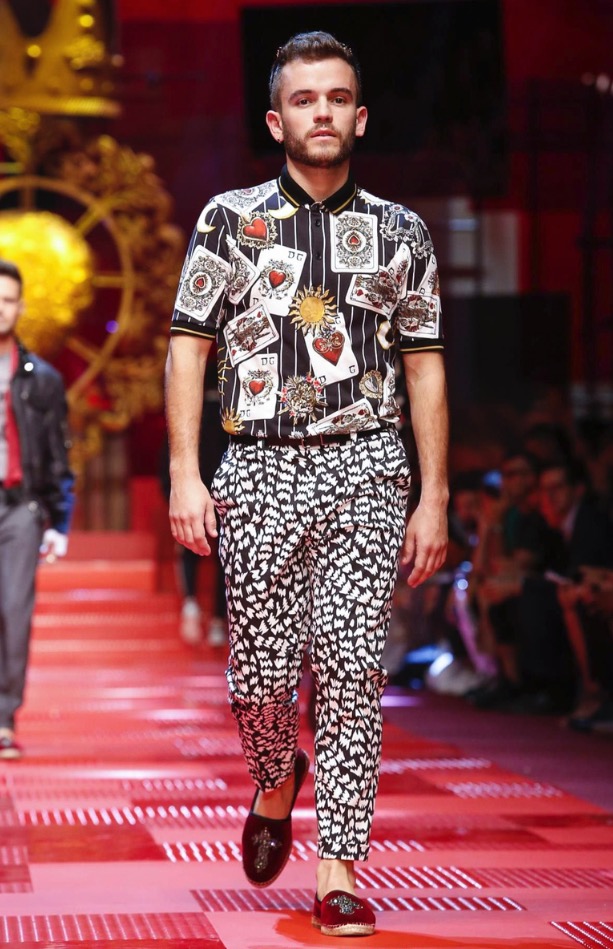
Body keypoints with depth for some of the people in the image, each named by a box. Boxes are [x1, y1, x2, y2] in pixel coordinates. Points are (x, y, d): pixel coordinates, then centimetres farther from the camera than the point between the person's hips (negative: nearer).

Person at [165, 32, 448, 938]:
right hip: (260, 467, 0)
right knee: (260, 675, 1)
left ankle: (338, 871, -3)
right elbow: (189, 347, 5)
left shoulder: (400, 233, 9)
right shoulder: (230, 220, 7)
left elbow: (425, 366, 11)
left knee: (353, 669, -8)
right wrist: (185, 475, -4)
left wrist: (434, 498, 5)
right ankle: (275, 788, 34)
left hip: (366, 467, 0)